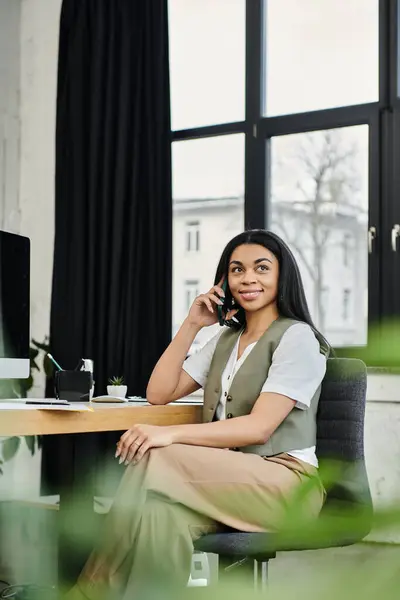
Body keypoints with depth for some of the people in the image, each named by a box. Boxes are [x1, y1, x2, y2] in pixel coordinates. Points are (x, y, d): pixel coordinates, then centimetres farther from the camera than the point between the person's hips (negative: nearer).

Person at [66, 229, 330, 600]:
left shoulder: (297, 336, -3)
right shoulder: (226, 339, 21)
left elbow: (259, 427, -16)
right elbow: (159, 393, 14)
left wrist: (171, 434, -28)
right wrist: (191, 325, 7)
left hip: (285, 482, -5)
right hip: (230, 479, 5)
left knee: (154, 461, -30)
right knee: (161, 517, -33)